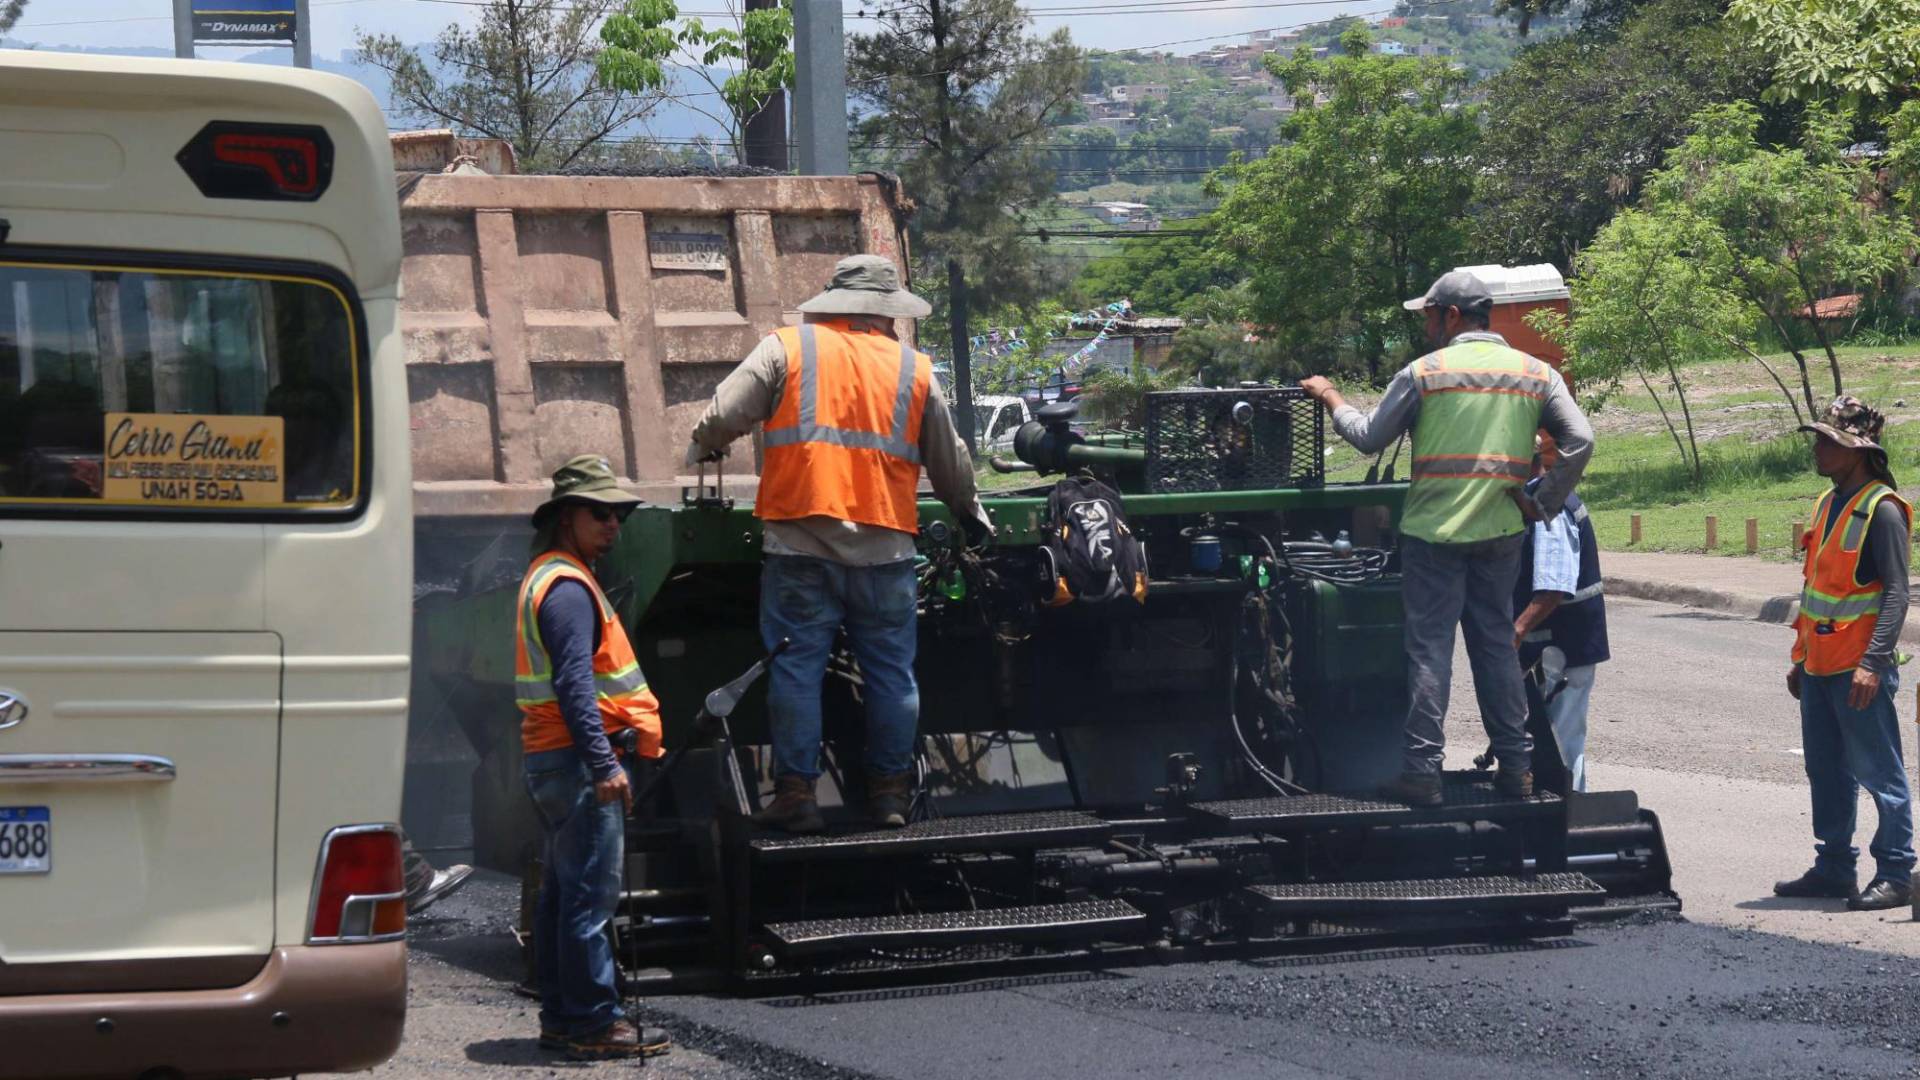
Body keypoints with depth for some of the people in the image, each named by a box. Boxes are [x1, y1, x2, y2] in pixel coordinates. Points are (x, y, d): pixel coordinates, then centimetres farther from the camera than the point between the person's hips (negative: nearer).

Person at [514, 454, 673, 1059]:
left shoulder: (548, 578, 20)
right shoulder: (568, 586, -13)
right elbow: (574, 683, -23)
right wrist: (603, 764, -27)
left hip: (553, 761, 11)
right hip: (579, 760, -11)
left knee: (562, 892, 13)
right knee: (591, 896, -10)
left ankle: (561, 1018, 18)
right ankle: (594, 1023, -10)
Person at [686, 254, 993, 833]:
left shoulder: (787, 349, 4)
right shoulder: (914, 369, 10)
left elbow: (722, 418, -2)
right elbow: (950, 464, 18)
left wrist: (702, 450, 20)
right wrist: (972, 516, 36)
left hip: (800, 544, -1)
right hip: (885, 548, 2)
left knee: (796, 669, 2)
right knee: (891, 672, 10)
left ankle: (796, 792, -1)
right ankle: (890, 793, 11)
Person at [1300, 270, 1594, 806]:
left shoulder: (1423, 373, -5)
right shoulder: (1534, 373, 6)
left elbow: (1369, 437, 2)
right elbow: (1579, 441, -1)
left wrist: (1331, 398, 18)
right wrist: (1544, 503, 4)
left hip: (1434, 532, -4)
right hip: (1501, 532, 4)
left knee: (1430, 648, -1)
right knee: (1497, 643, 12)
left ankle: (1422, 771, -4)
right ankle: (1516, 766, 11)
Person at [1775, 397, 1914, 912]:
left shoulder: (1881, 510, -12)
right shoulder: (1828, 504, 15)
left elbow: (1896, 593, -17)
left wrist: (1872, 663, -23)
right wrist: (1801, 657, 22)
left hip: (1859, 670, -9)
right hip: (1820, 667, 9)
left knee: (1880, 773, -3)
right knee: (1826, 771, 13)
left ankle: (1895, 874, 2)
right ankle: (1833, 868, 22)